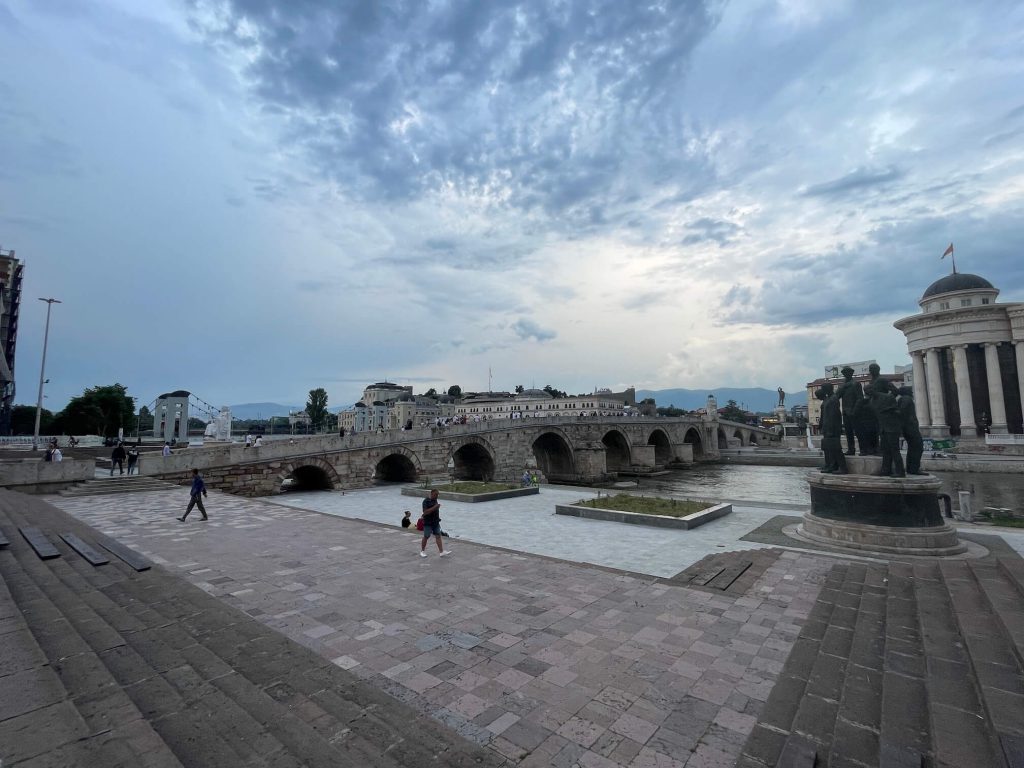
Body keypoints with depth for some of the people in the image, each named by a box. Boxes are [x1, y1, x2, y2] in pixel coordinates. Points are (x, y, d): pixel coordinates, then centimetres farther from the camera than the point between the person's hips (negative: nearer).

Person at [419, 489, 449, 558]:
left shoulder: (436, 501, 9)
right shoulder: (426, 501, -14)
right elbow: (425, 512, -24)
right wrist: (434, 507, -28)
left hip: (436, 523, 6)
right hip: (428, 523, -6)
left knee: (438, 536, 1)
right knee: (426, 537, 6)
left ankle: (442, 552, -2)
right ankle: (422, 551, 23)